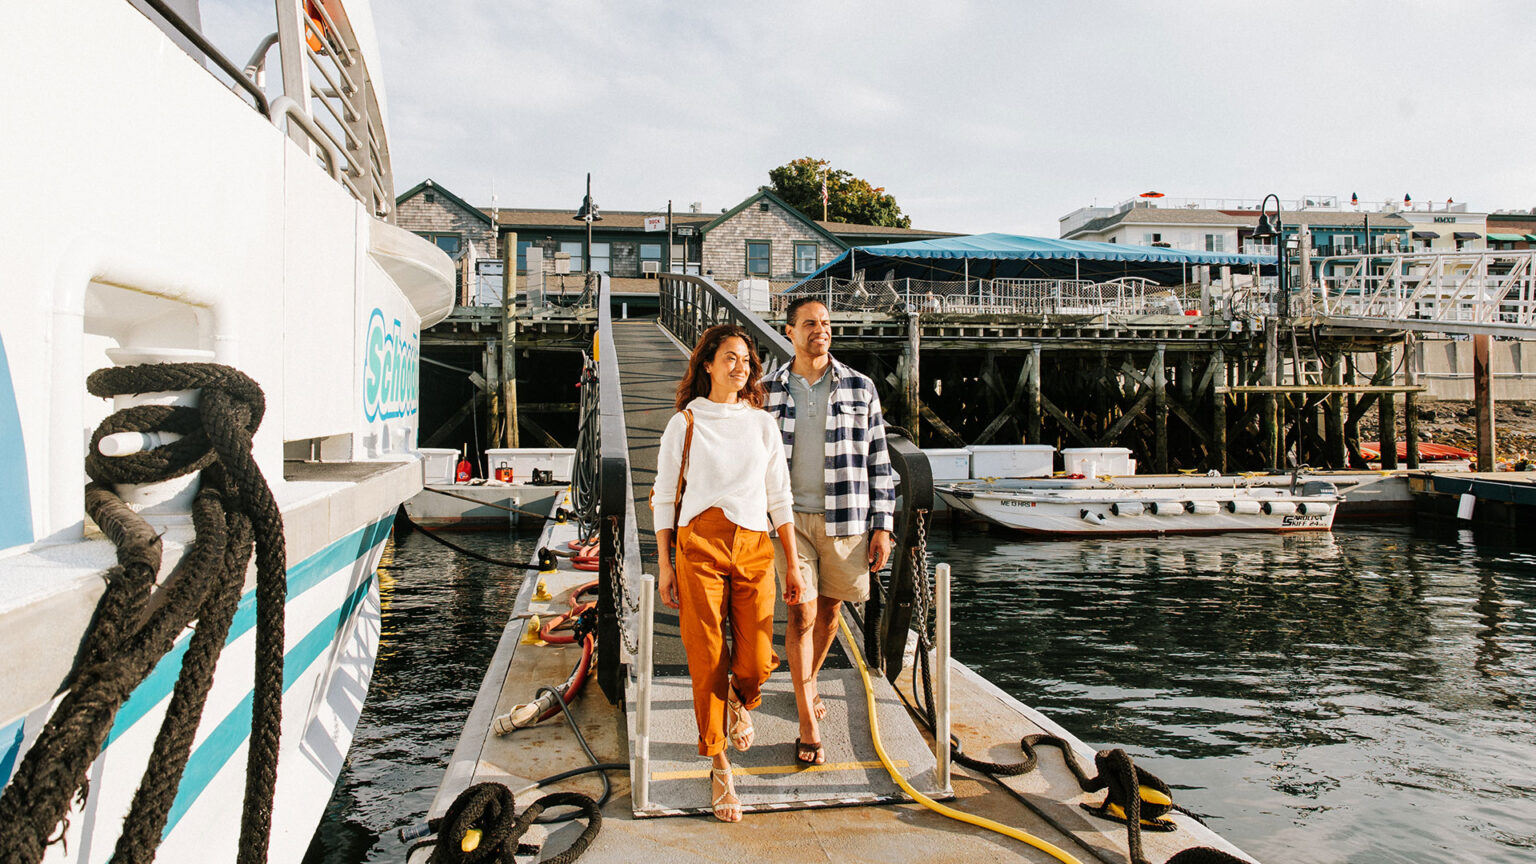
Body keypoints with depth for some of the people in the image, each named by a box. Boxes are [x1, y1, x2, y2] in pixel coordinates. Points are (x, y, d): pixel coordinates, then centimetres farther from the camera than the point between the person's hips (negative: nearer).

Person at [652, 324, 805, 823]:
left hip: (754, 547, 2)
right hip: (699, 544, -2)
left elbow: (779, 496, 12)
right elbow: (665, 496, 8)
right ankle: (718, 767, 15)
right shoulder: (685, 422, 6)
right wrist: (664, 564, 2)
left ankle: (740, 702, 35)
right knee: (707, 660, -2)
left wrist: (794, 566, 8)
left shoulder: (763, 422, 13)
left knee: (755, 664, -3)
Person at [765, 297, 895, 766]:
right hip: (790, 518, -1)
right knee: (802, 614, -5)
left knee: (829, 611, 12)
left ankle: (809, 679, 40)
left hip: (845, 518, 1)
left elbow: (878, 460, 3)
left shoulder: (860, 389, 1)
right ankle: (808, 724, 6)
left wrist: (882, 525, -1)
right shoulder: (768, 391, 3)